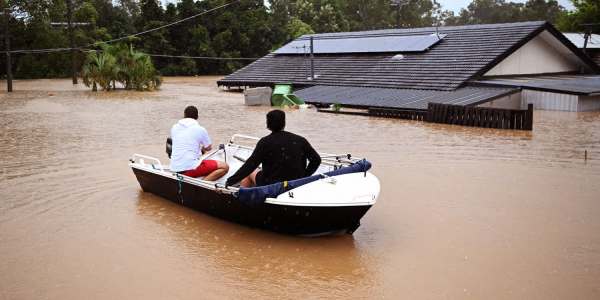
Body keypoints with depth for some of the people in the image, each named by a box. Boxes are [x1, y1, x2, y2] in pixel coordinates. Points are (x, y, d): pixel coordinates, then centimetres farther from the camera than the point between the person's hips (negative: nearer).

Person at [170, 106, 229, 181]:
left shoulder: (174, 128, 12)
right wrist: (202, 149, 36)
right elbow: (209, 148, 13)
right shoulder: (200, 129, -1)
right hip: (190, 168, -7)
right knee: (224, 167, -5)